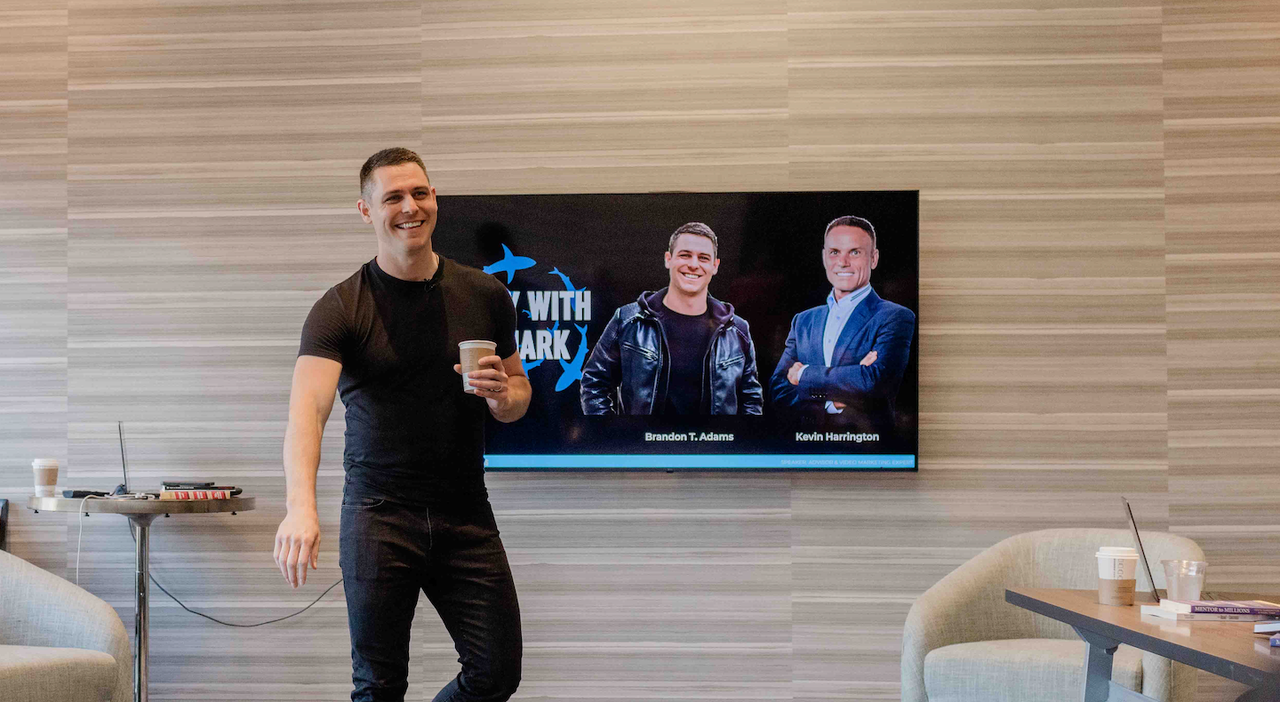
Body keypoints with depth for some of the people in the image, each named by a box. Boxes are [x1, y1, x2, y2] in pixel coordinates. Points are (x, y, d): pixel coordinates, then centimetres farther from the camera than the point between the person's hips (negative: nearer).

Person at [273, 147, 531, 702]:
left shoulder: (485, 296, 5)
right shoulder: (341, 308, -7)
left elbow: (519, 393, 17)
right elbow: (307, 409, -22)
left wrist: (502, 395, -10)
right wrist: (300, 507, -39)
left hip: (466, 511, 3)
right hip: (377, 513, -3)